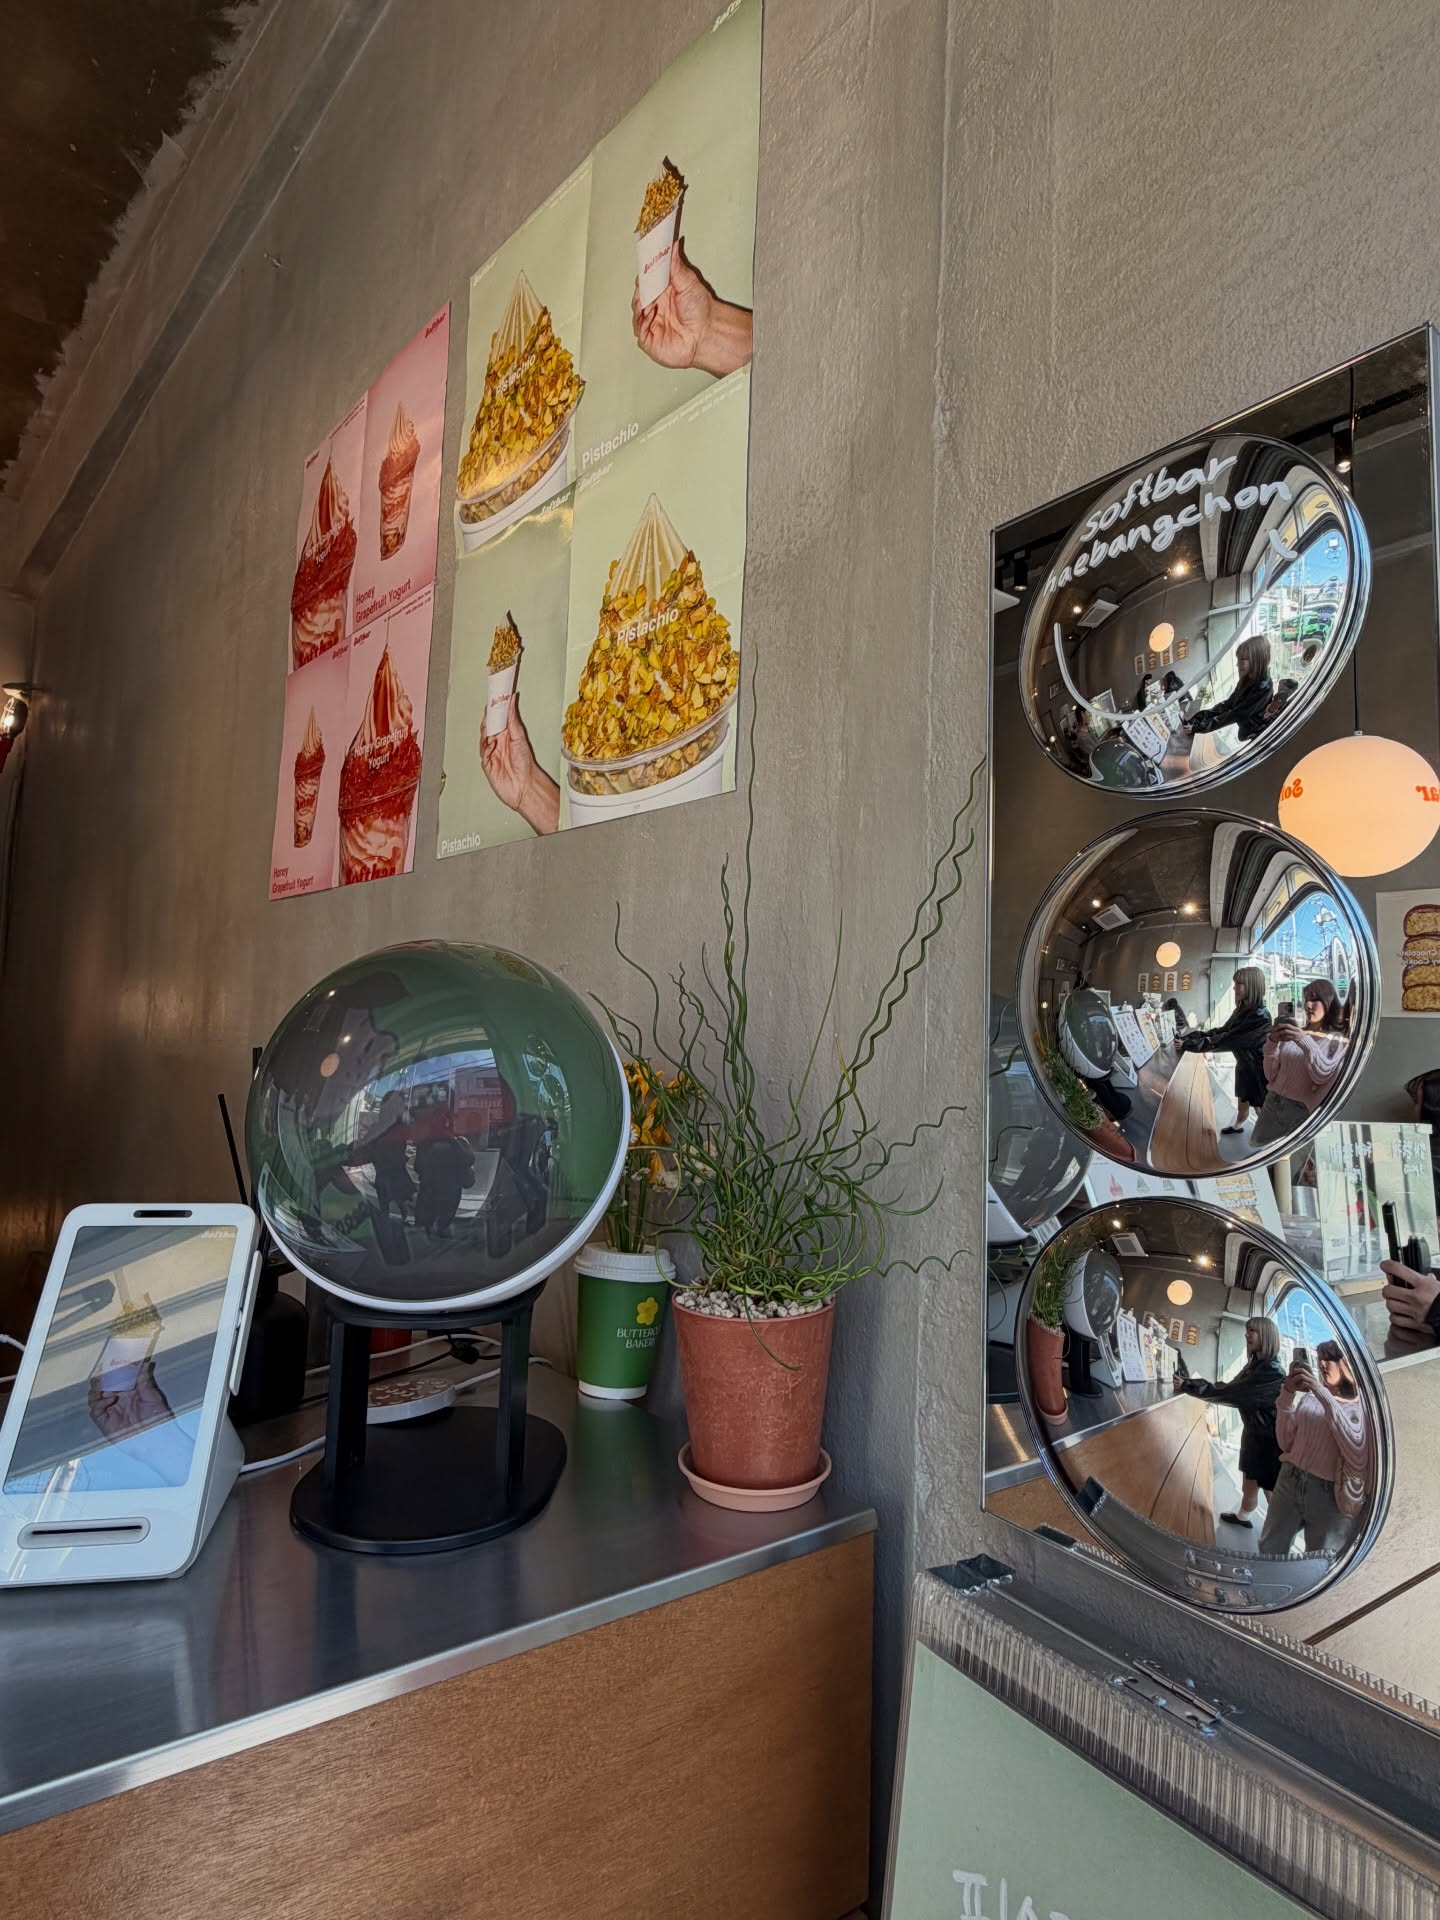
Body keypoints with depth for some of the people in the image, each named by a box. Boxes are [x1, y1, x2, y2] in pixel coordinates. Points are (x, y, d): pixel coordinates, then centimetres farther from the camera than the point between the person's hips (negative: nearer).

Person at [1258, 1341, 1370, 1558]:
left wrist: (1326, 1398, -24)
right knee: (1269, 1550, 14)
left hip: (1330, 1495, -3)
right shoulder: (1310, 1396, 5)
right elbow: (1286, 1443, 6)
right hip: (1289, 1483, 4)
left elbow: (1358, 1457, -21)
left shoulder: (1363, 1404, -6)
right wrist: (1287, 1395, -4)